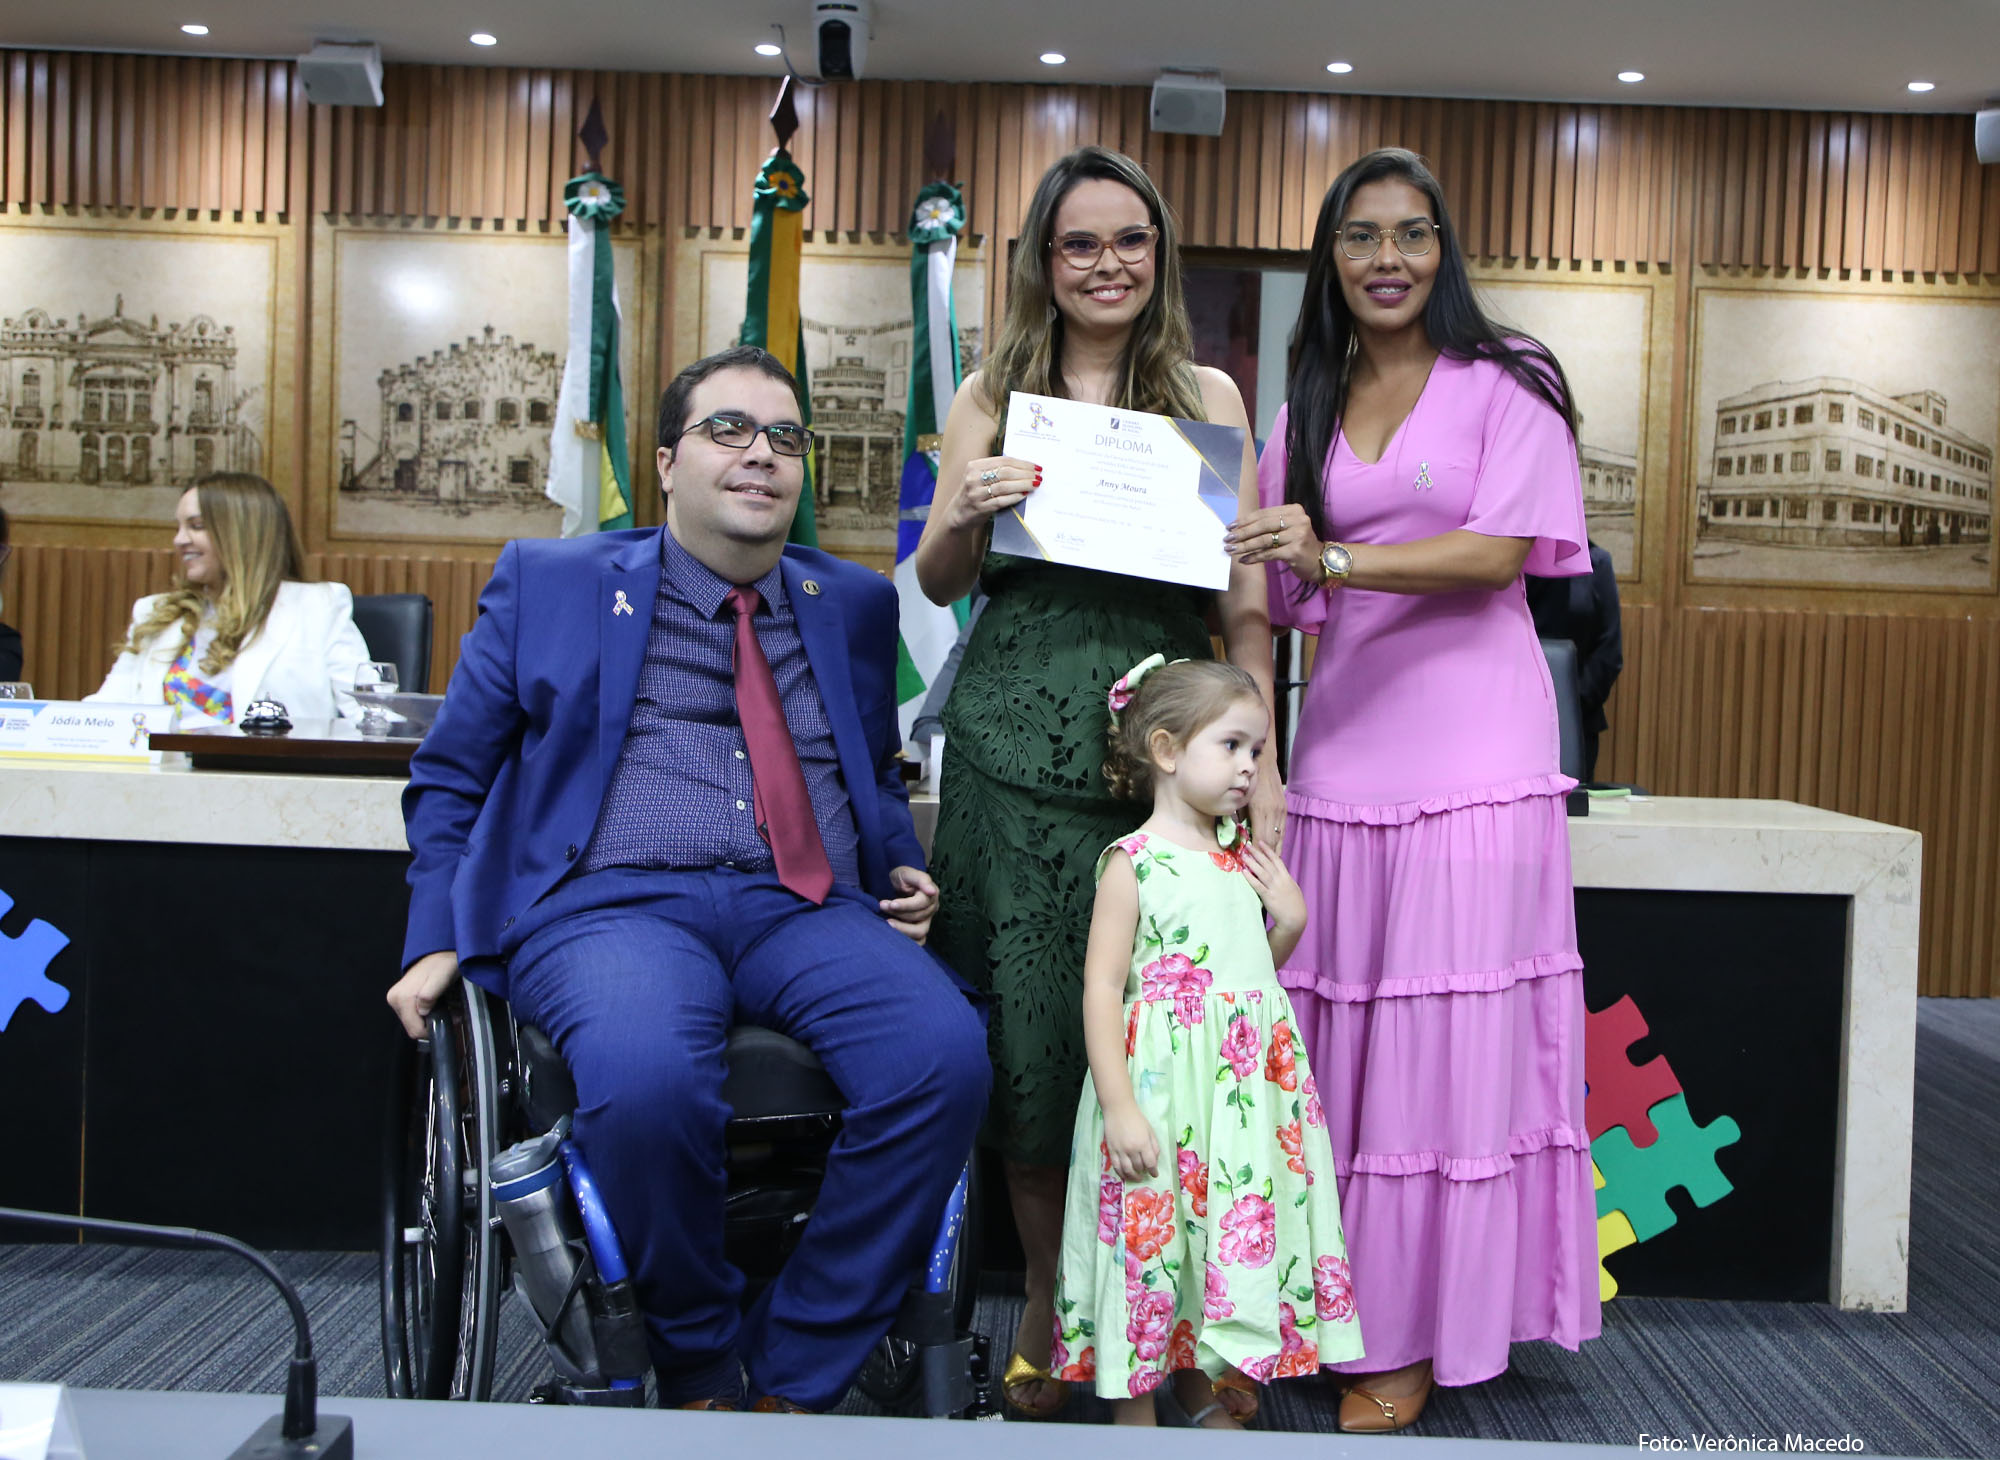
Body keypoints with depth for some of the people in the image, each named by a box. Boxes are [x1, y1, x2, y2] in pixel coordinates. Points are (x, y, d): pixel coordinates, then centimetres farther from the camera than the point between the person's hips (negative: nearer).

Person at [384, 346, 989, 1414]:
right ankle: (699, 1371, -8)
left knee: (946, 1055, -29)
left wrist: (903, 867, 10)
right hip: (612, 903, -2)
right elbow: (450, 777, 16)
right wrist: (439, 942, 3)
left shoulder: (854, 605, 21)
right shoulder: (550, 583, 14)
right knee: (645, 1077, -37)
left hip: (809, 913, 3)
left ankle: (791, 1382, -12)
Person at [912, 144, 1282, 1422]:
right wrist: (970, 513, -11)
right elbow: (937, 582, 11)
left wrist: (1259, 763, -3)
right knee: (1025, 1016, 2)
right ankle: (1049, 1305, 19)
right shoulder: (993, 395, 11)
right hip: (1017, 736, 1)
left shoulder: (1207, 396, 9)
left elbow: (1244, 600, 6)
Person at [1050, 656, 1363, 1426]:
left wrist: (1291, 917, 2)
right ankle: (1135, 1419, 15)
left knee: (1230, 1234, 13)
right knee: (1148, 1236, 0)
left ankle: (1201, 1396, 31)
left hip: (1246, 1087, 7)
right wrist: (1120, 1108, -19)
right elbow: (1103, 988, -14)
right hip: (1164, 1087, -7)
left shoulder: (1241, 856, 10)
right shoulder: (1134, 864, -10)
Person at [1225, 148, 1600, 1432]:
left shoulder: (1505, 385, 2)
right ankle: (1337, 1308, 12)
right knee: (1340, 1028, 2)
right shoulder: (1308, 408, 15)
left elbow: (1499, 552, -11)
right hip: (1346, 740, 4)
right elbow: (1285, 593, 15)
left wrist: (1336, 558, -22)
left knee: (1448, 1033, -3)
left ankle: (1420, 1335, 6)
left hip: (1475, 748, -4)